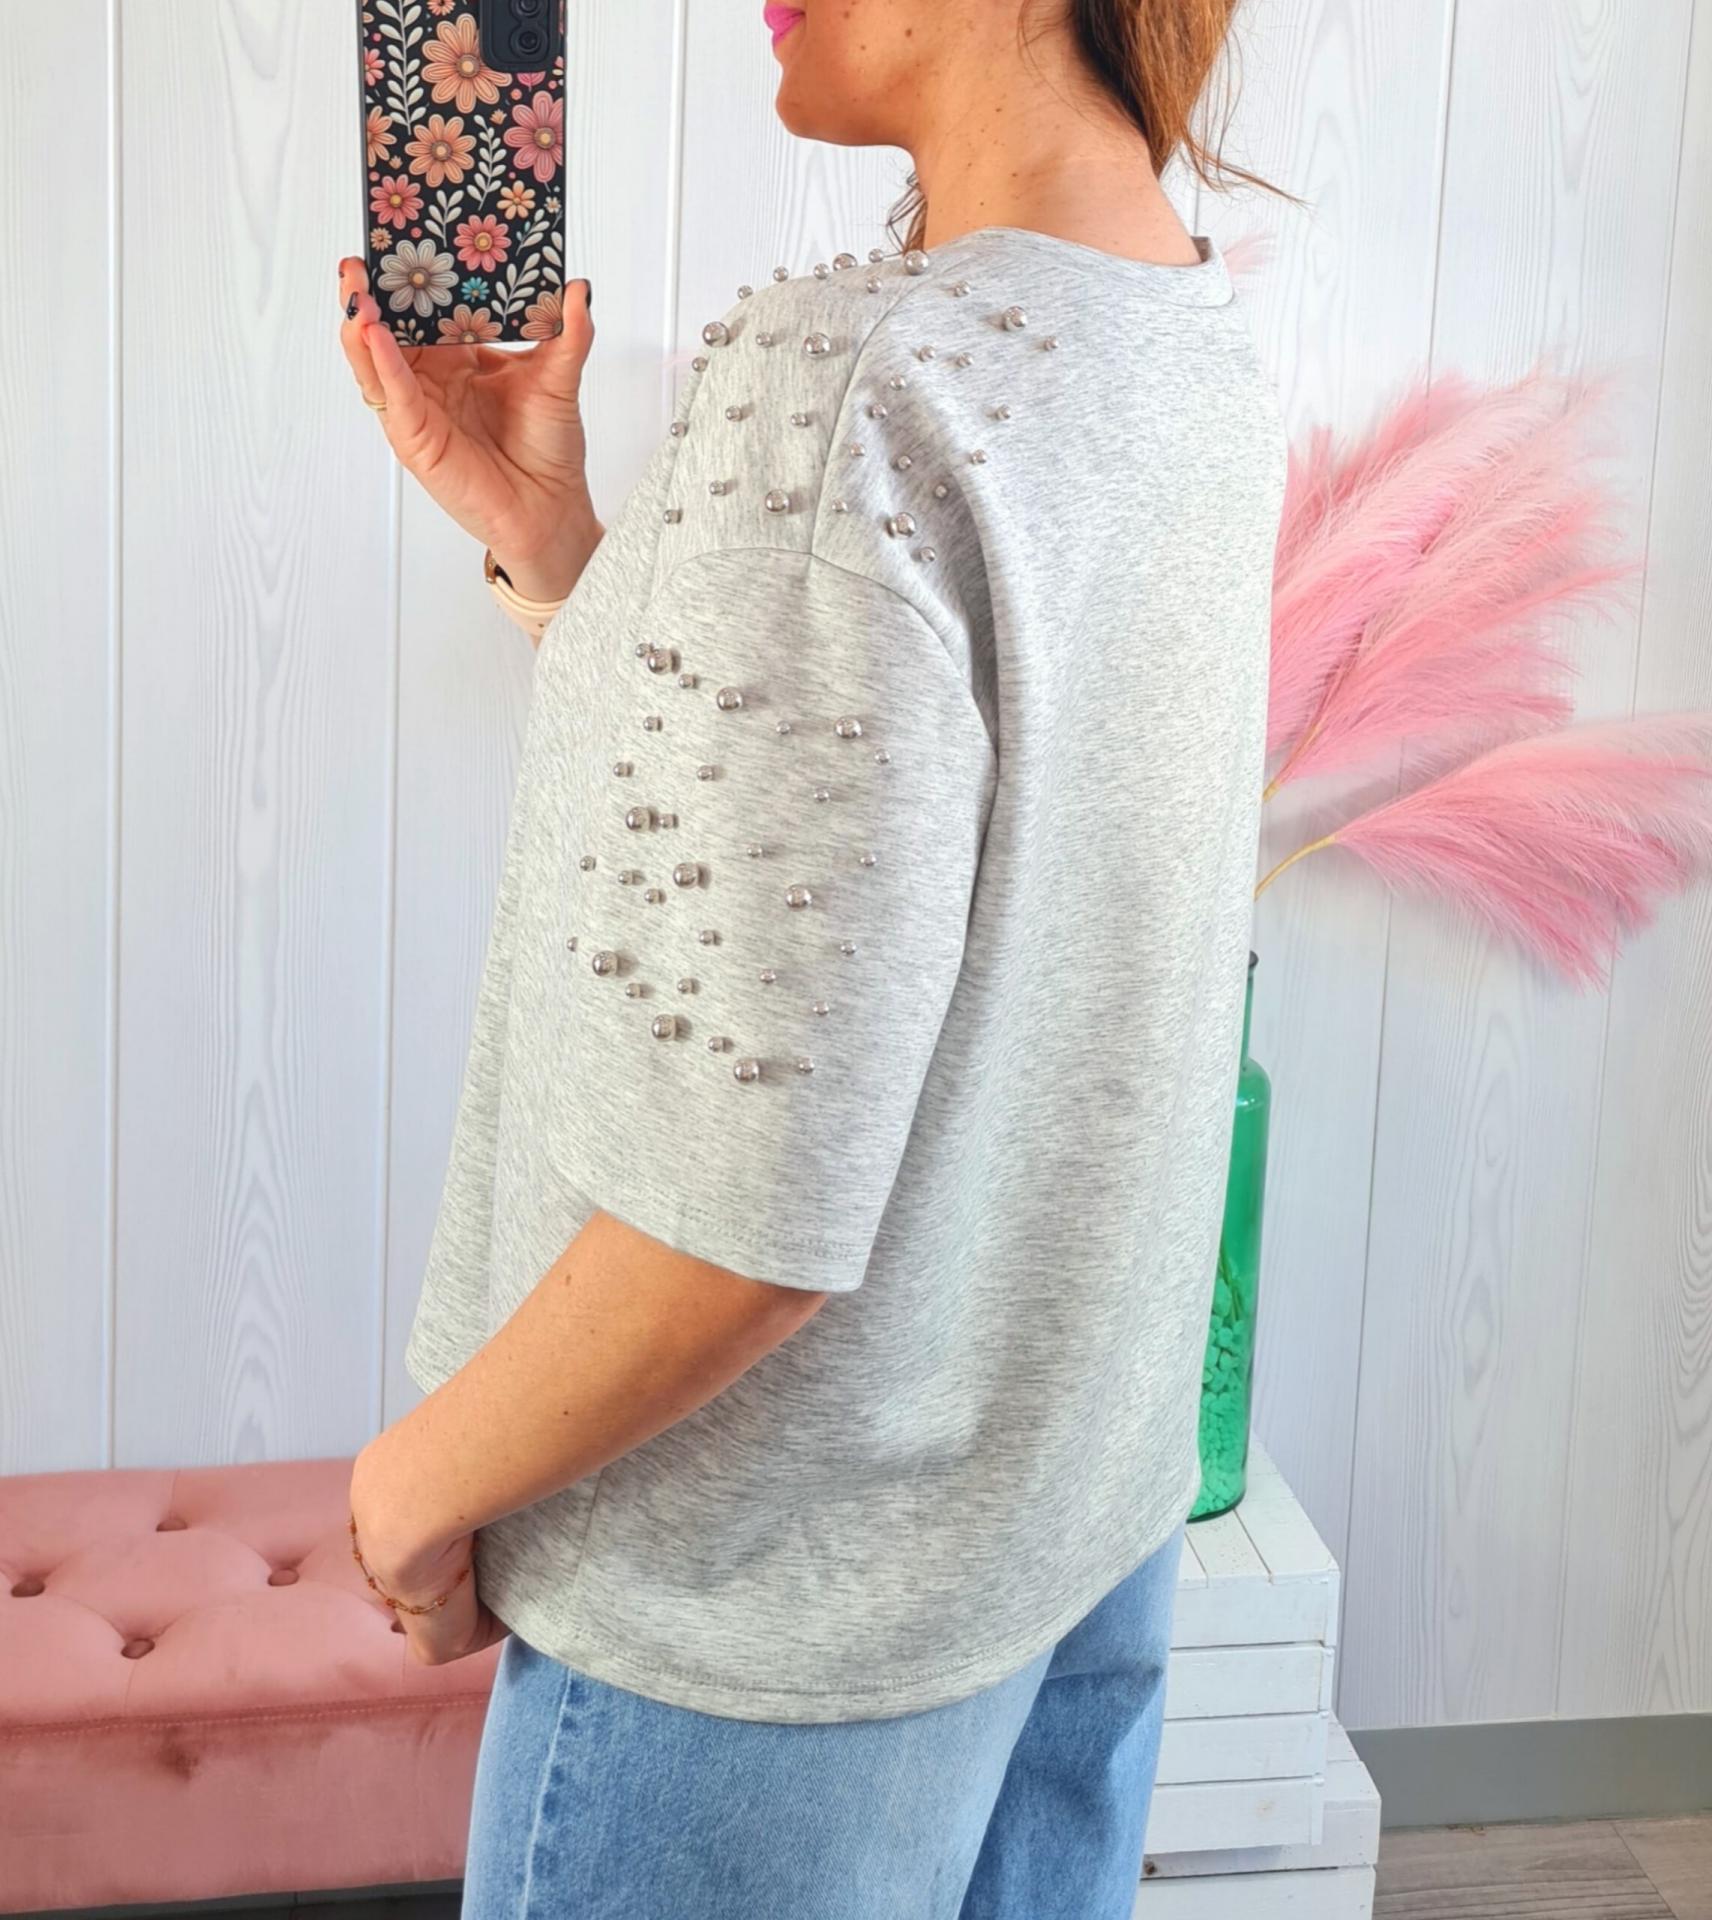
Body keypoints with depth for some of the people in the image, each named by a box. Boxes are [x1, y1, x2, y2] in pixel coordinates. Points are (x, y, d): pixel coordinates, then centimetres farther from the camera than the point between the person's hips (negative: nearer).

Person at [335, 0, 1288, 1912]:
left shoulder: (842, 386, -27)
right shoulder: (1196, 348, 0)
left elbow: (751, 1210, -28)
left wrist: (424, 1478, -12)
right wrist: (539, 521, 1)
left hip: (801, 1596, -8)